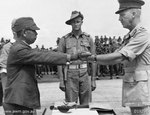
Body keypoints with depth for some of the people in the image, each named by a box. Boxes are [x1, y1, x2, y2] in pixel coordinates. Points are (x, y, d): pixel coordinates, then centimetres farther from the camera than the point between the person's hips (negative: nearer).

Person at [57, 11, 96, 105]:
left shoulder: (88, 38, 7)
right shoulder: (64, 39, 4)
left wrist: (93, 80, 3)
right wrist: (61, 81, -3)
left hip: (85, 75, 1)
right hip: (71, 76, -1)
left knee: (86, 105, 6)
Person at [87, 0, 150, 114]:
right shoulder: (130, 37, 15)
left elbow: (118, 57, -23)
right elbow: (114, 56, 11)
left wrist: (93, 57, -16)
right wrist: (91, 57, -1)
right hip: (133, 88, 9)